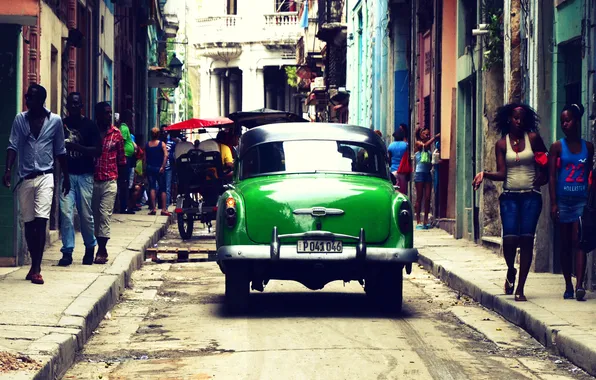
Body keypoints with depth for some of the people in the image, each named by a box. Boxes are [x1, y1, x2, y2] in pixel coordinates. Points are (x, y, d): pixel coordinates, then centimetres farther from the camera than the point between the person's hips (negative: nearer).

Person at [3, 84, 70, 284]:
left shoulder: (55, 121, 1)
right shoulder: (20, 119, 3)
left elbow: (60, 151, 8)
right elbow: (13, 146, -1)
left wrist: (66, 176, 11)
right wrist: (8, 169, -15)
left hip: (45, 177, -2)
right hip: (25, 177, 3)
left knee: (41, 221, -13)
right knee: (29, 223, 8)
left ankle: (36, 268, -14)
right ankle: (34, 264, 21)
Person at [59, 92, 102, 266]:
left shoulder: (89, 125, 2)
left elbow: (97, 151, -5)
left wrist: (76, 147, -17)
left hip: (84, 175, -1)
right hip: (66, 174, 1)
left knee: (86, 214, 2)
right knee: (66, 213, -7)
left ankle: (90, 248, 22)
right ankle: (67, 252, -4)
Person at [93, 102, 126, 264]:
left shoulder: (116, 133, 7)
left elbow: (122, 159, 12)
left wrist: (121, 180, 9)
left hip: (109, 182, -1)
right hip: (92, 181, 1)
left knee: (105, 214, -9)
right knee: (95, 215, 6)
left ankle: (101, 251, -9)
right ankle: (102, 249, 17)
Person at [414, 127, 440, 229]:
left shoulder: (429, 147, 16)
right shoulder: (418, 143, 0)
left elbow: (430, 162, 18)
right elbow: (425, 145, -22)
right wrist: (435, 137, -23)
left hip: (427, 173, 6)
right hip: (420, 172, -6)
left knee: (427, 198, 2)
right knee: (419, 198, -3)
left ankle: (426, 221, 6)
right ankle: (418, 221, -1)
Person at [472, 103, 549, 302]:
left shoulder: (533, 138, 5)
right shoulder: (502, 144, 7)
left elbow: (548, 162, 14)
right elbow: (502, 174, 1)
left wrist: (543, 178, 0)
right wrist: (484, 174, -15)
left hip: (531, 196, 0)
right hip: (510, 196, 0)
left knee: (526, 239, -5)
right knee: (510, 238, -15)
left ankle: (520, 289, 0)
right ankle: (511, 271, 17)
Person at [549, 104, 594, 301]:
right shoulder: (557, 147, 2)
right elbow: (552, 176, -1)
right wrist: (553, 203, -8)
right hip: (563, 201, 0)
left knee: (578, 241, -11)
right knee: (565, 244, 6)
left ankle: (579, 285, -20)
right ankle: (568, 286, 13)